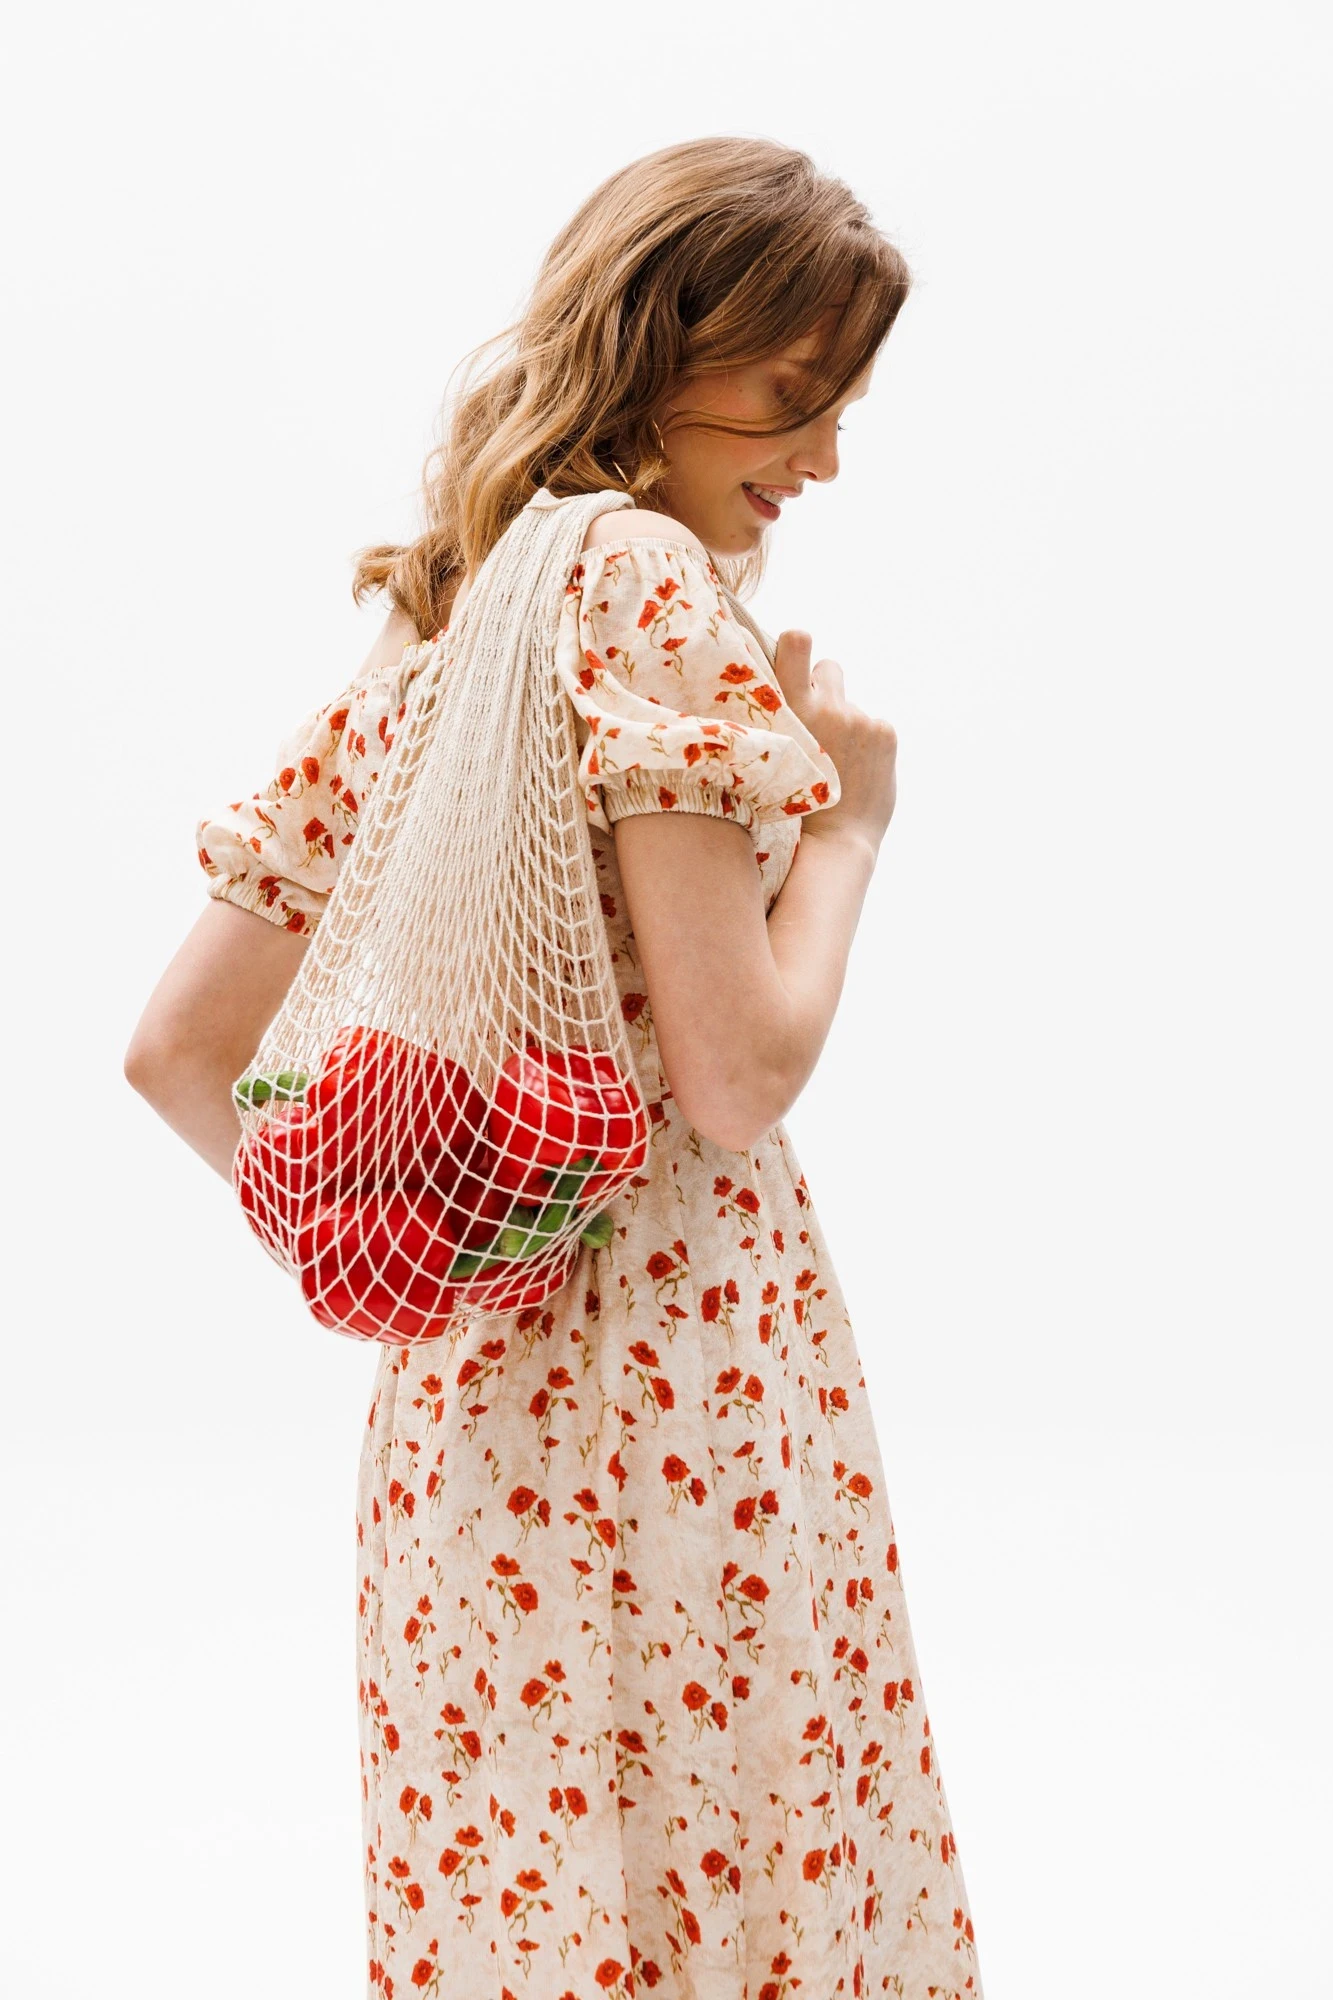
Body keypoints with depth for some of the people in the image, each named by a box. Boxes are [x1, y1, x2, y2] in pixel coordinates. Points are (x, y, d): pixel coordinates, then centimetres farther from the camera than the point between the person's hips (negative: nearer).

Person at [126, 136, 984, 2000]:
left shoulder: (431, 613, 13)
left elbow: (181, 1049, 14)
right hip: (683, 1379, -8)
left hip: (462, 1396, 8)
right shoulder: (648, 573, -11)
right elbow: (735, 1078, -17)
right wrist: (851, 815, -2)